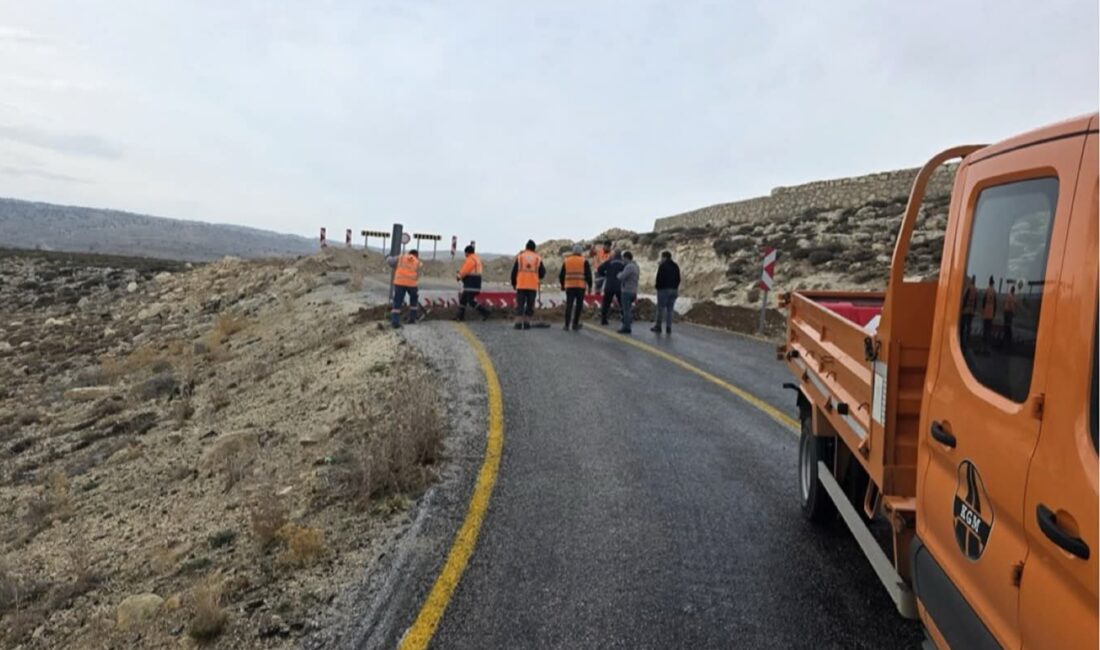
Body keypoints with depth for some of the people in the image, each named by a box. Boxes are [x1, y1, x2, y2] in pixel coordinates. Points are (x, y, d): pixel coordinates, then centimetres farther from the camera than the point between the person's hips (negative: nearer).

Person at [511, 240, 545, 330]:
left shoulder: (520, 256, 3)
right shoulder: (538, 258, 5)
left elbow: (514, 271, 3)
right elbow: (542, 272, 5)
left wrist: (514, 284, 15)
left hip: (521, 285, 0)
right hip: (533, 286, 0)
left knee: (519, 305, 2)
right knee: (530, 305, 8)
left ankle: (518, 323, -4)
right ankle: (527, 323, 5)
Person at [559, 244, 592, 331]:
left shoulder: (566, 261, 10)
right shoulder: (584, 261, 1)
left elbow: (561, 275, 14)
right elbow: (588, 275, -1)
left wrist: (562, 285, 25)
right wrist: (590, 286, 7)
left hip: (569, 286, 2)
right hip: (580, 286, -2)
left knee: (569, 305, 5)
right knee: (579, 305, 6)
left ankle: (566, 325, -1)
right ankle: (575, 324, 6)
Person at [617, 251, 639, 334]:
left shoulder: (629, 267, -17)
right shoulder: (635, 266, 15)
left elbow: (621, 277, -21)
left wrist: (619, 274, -1)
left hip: (627, 291, -10)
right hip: (633, 291, 10)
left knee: (626, 310, -6)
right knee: (628, 309, 14)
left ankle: (626, 328, -5)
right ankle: (626, 326, 18)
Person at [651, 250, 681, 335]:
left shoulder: (662, 265, -10)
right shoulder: (676, 266, 10)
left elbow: (659, 278, -14)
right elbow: (678, 279, 10)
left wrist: (656, 285, 2)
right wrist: (676, 287, 17)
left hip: (663, 289, -6)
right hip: (673, 290, 6)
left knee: (661, 308, 2)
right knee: (670, 309, 8)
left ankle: (658, 326, 6)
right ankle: (668, 328, 6)